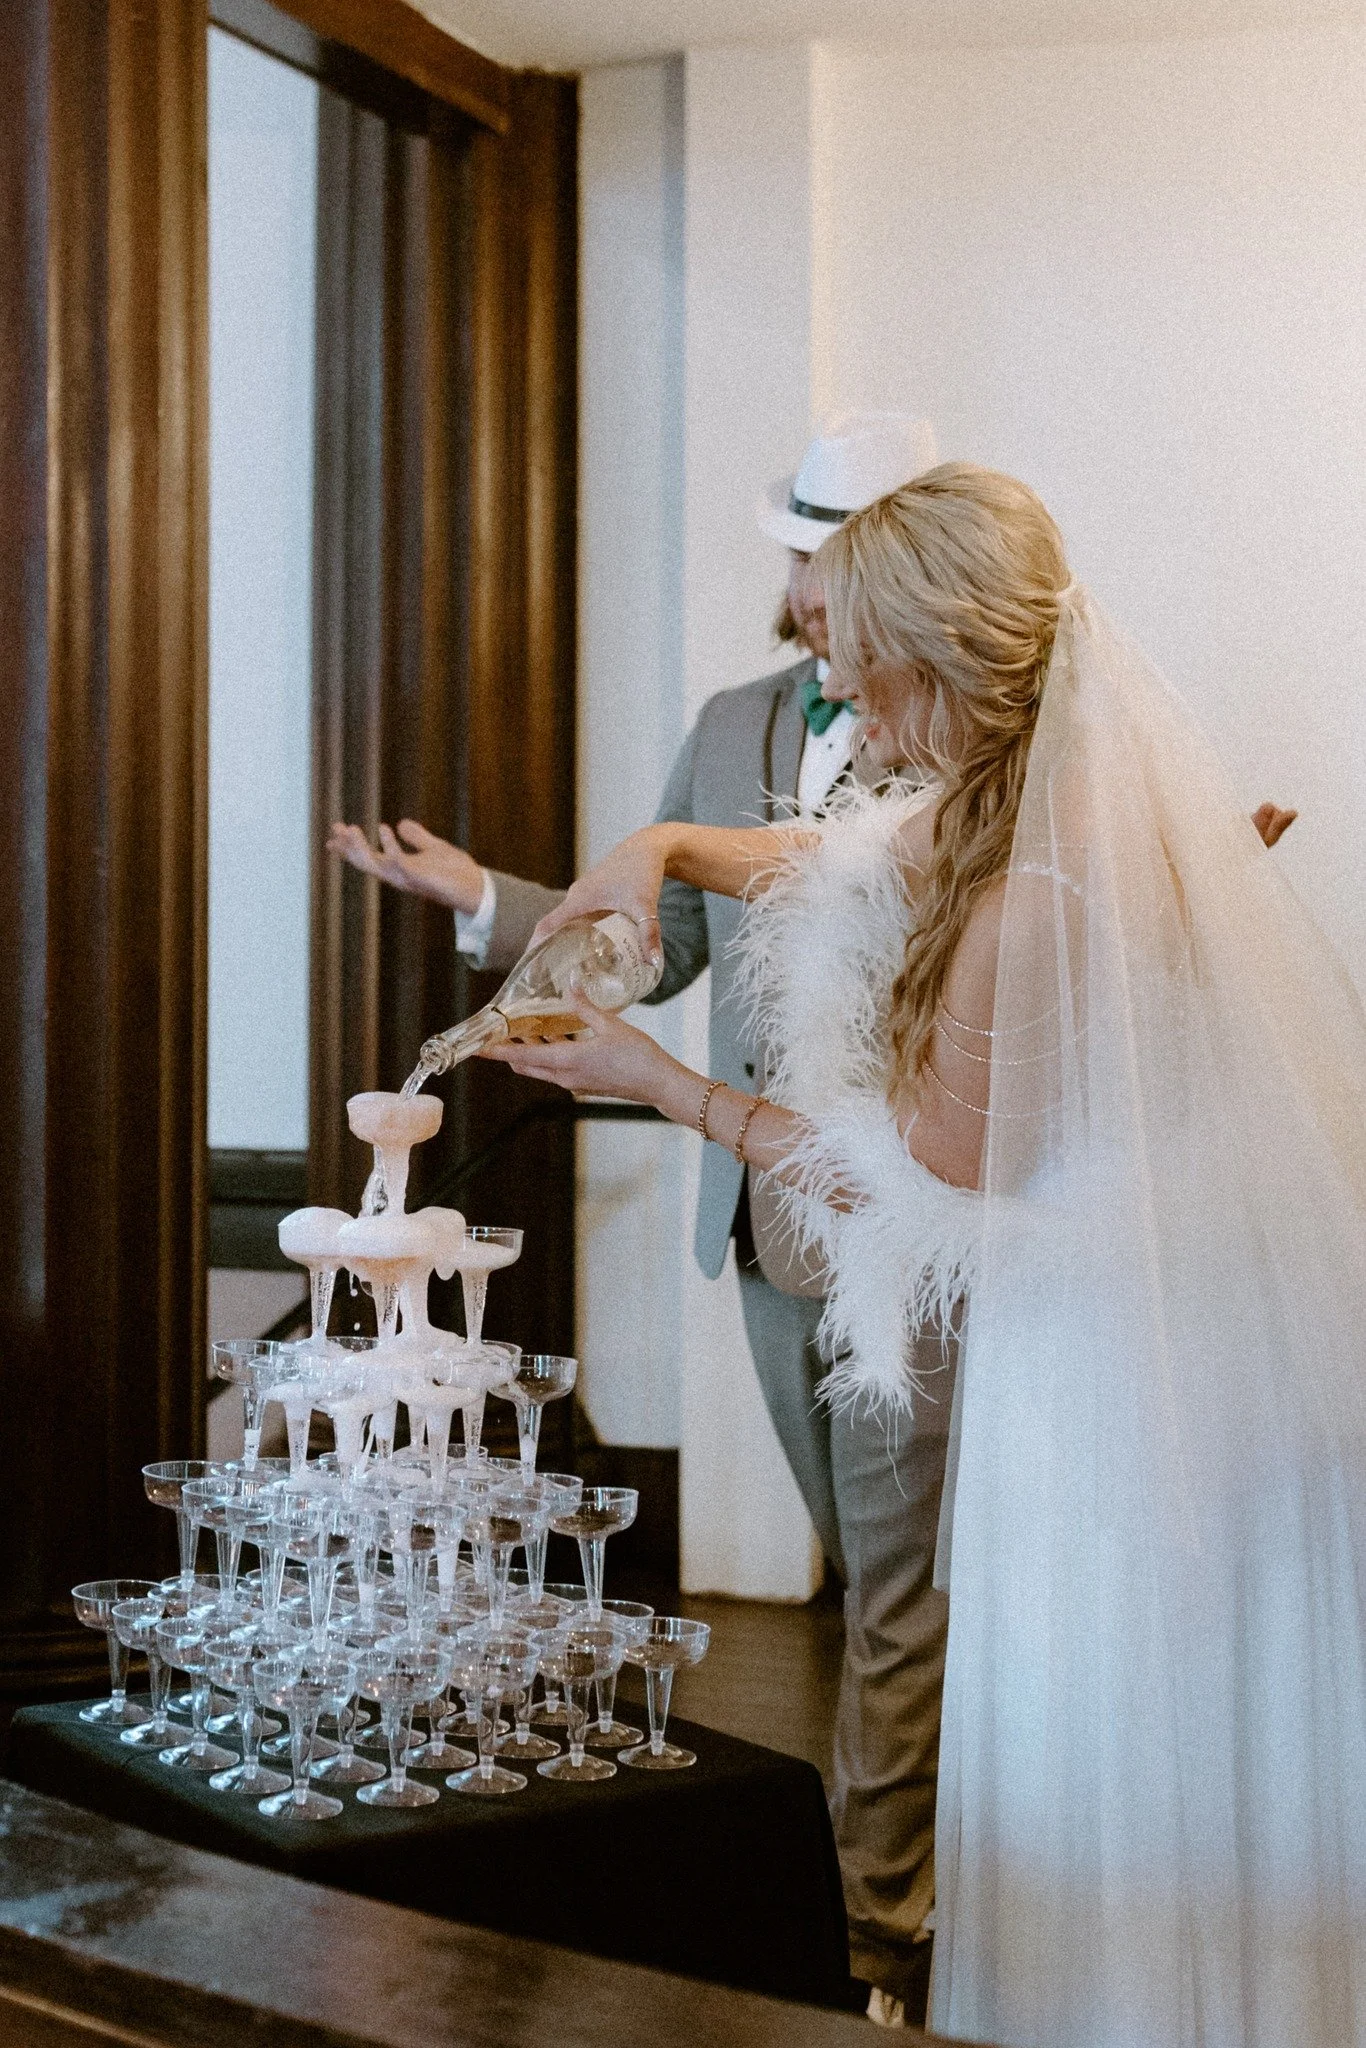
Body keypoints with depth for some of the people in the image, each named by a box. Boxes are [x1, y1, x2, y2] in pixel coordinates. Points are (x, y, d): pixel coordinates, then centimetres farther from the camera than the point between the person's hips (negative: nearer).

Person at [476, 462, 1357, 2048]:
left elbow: (926, 1176, -16)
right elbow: (812, 858, 20)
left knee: (1117, 1805, 7)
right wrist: (662, 848, 0)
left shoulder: (1024, 903, -28)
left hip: (1120, 1392, -10)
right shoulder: (1070, 793, 2)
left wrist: (656, 1082, -9)